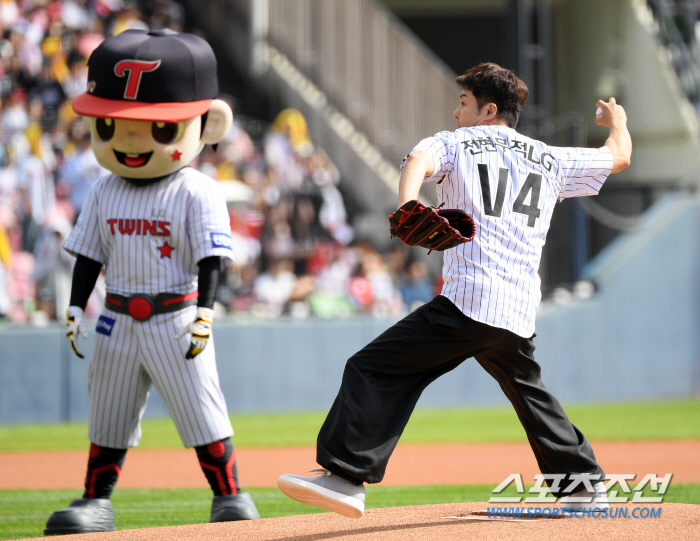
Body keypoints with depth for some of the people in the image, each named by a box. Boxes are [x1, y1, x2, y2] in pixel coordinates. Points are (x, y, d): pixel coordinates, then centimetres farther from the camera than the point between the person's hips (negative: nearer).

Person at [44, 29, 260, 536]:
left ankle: (230, 495, 7)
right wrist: (76, 309, 5)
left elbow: (211, 258, -10)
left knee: (201, 410, -2)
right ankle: (96, 501, 16)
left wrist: (203, 314, -18)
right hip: (118, 322, 5)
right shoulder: (103, 193, 7)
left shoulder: (198, 193, -8)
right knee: (107, 413, 9)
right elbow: (89, 254, 11)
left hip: (176, 318, -5)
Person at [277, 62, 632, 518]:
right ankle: (583, 482, 29)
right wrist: (618, 121, 56)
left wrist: (407, 208, -33)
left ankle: (345, 476, -21)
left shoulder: (454, 143, 10)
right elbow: (619, 157, 34)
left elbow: (420, 160, -13)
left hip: (467, 301, -6)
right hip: (520, 314, 6)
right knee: (530, 392, 29)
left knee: (376, 369, -7)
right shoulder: (551, 160, 21)